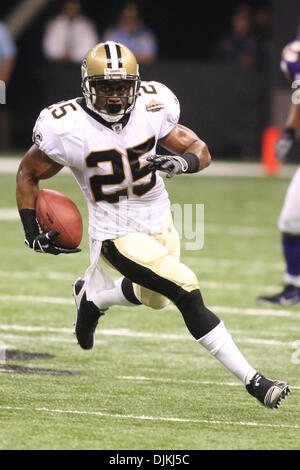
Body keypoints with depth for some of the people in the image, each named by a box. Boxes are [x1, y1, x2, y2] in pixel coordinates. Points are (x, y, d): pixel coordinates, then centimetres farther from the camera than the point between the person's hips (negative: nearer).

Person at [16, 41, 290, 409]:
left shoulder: (151, 109, -12)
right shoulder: (68, 128, -20)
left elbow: (200, 151, -5)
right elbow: (28, 174, -4)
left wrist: (182, 163, -29)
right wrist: (31, 234, -13)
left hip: (160, 223, 6)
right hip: (117, 235, -6)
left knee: (155, 298, 29)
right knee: (186, 291, -21)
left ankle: (91, 297, 57)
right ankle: (252, 380, -16)